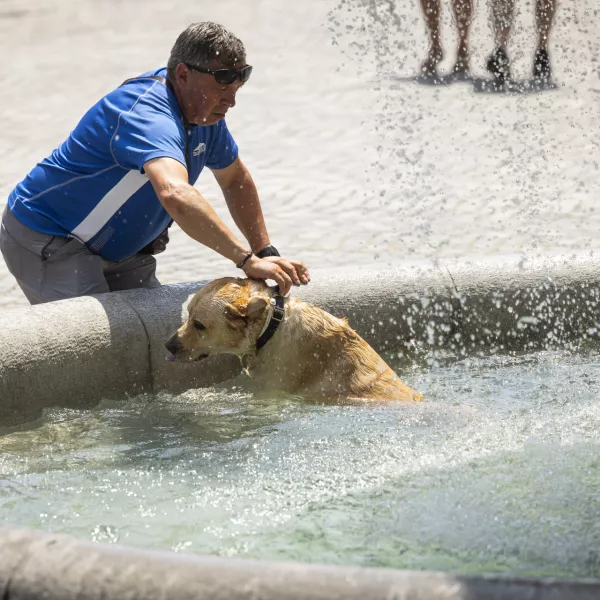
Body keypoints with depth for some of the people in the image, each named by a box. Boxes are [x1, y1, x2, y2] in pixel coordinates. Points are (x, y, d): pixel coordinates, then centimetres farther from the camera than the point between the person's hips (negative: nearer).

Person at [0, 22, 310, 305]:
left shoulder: (206, 113, -1)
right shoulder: (148, 115, -33)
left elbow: (235, 180, 16)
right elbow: (174, 194, -51)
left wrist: (266, 254, 6)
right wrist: (248, 260, -51)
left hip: (117, 249, 10)